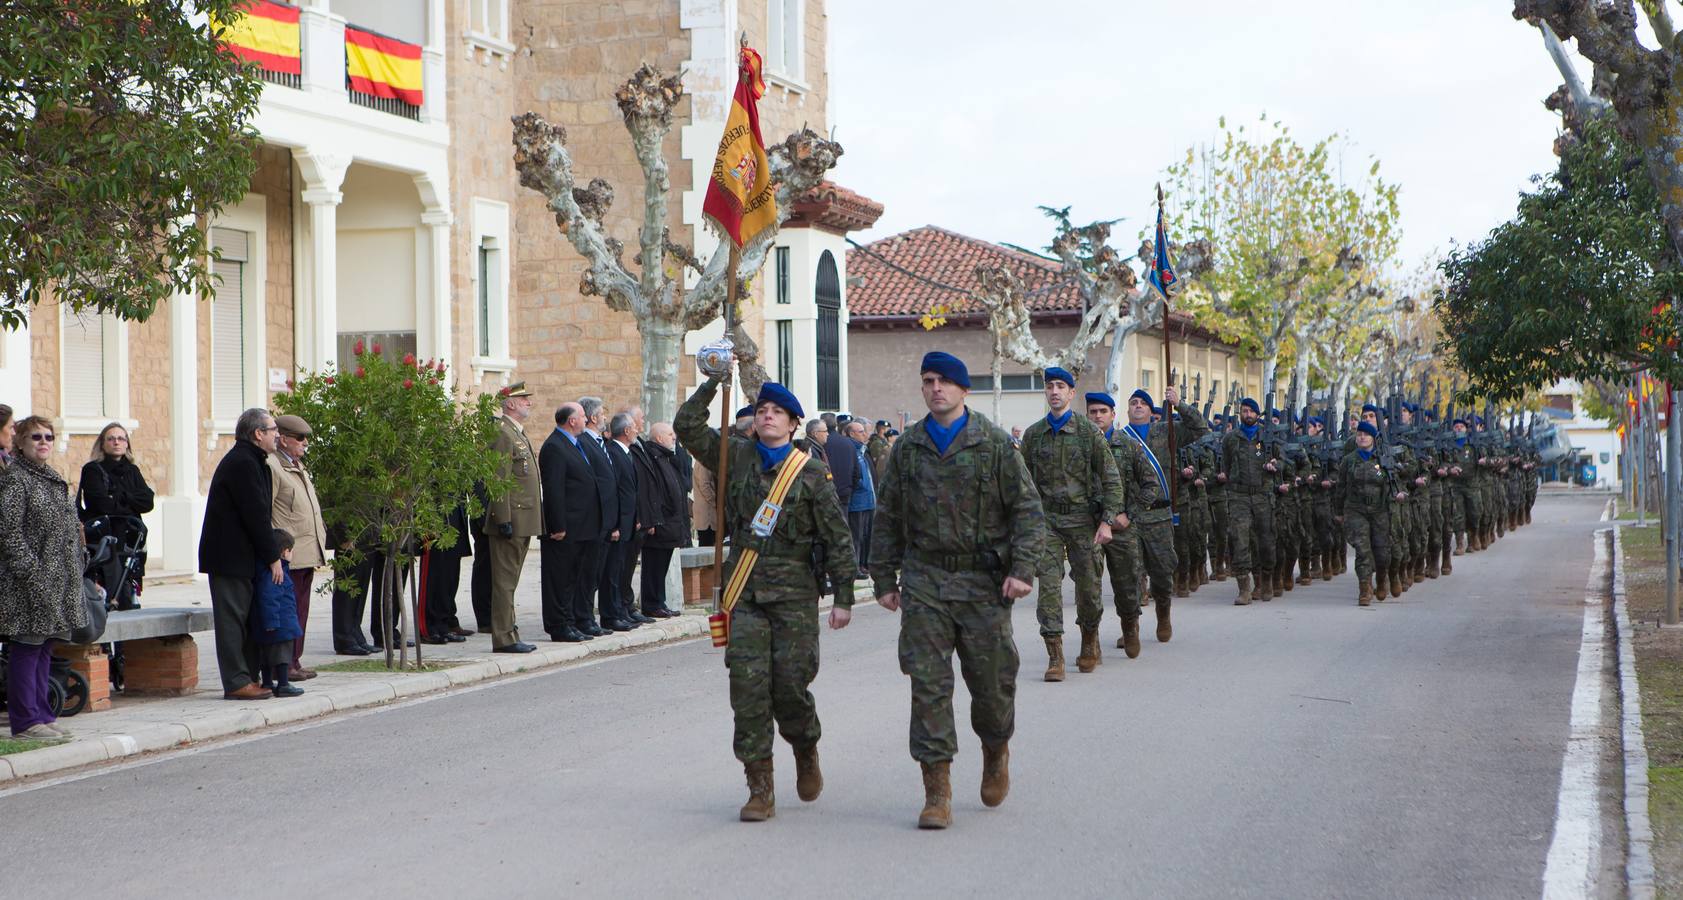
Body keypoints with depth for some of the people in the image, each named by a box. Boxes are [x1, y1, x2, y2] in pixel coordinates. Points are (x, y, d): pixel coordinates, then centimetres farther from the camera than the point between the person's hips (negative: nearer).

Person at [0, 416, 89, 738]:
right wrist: (30, 571, -19)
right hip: (28, 584, -9)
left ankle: (40, 715, 17)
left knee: (44, 648, 12)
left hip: (57, 582, 9)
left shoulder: (54, 479, 17)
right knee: (26, 648, -4)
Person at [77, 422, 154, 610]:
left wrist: (120, 497, -7)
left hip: (131, 540, 5)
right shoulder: (93, 470, 1)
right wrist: (132, 504, 0)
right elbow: (103, 504, -11)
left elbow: (148, 502, 3)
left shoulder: (132, 471, 17)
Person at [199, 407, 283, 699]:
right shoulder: (242, 463, -16)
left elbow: (260, 513, 19)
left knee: (249, 617, 12)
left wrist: (272, 553, 13)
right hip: (231, 557, -11)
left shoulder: (249, 461, 18)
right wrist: (273, 557, -14)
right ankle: (236, 682, -5)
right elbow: (256, 514, -18)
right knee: (233, 617, -7)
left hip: (241, 557, 11)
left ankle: (248, 678, 16)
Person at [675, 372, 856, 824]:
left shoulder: (811, 472, 2)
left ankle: (806, 753, 30)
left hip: (795, 594, -2)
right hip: (746, 591, 2)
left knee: (790, 685, -3)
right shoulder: (736, 456, 9)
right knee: (748, 687, -6)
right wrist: (712, 384, -5)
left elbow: (838, 537, 3)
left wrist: (844, 597, -1)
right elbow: (687, 427, 4)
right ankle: (760, 789, -1)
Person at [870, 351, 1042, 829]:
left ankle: (996, 750, 36)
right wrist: (884, 579, 10)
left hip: (984, 581, -2)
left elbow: (1028, 509, 0)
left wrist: (1022, 569, -11)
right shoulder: (907, 449, 9)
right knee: (929, 684, -5)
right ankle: (937, 790, -1)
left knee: (991, 681, 5)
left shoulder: (995, 444, 1)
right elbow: (888, 518, 14)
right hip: (924, 580, 2)